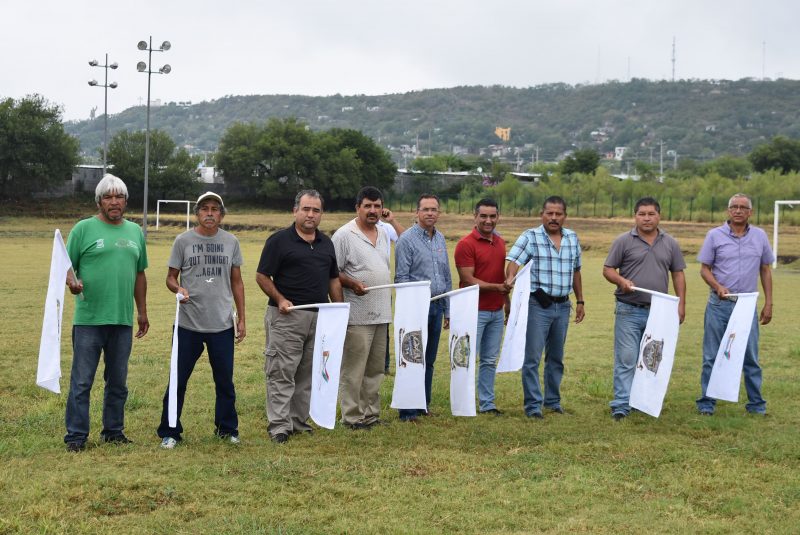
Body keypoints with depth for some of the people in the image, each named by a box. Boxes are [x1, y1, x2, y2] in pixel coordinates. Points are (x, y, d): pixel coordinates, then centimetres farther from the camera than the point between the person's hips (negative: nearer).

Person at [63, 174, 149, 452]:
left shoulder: (135, 232, 13)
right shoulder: (84, 228, -2)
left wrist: (142, 312, 19)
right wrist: (71, 281, -25)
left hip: (123, 320, 5)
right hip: (89, 320, -5)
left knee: (118, 382, 13)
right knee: (81, 381, -1)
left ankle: (113, 431, 25)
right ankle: (76, 436, 7)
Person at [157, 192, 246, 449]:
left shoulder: (231, 242, 7)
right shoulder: (183, 240, 0)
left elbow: (236, 281, 12)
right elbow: (171, 277, 3)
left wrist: (241, 318, 8)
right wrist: (178, 289, -20)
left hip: (223, 324, 2)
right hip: (189, 324, -2)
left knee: (225, 380, 11)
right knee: (178, 379, 2)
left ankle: (227, 428, 25)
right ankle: (169, 432, 12)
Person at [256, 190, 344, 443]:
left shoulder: (326, 243, 15)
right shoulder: (279, 240, -3)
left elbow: (334, 279, 19)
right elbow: (262, 276, -4)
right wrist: (280, 299, -17)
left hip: (320, 317, 6)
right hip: (287, 316, -6)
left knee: (308, 373, 11)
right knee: (282, 372, -6)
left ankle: (299, 421, 19)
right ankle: (279, 426, -4)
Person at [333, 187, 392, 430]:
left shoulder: (384, 234, 15)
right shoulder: (344, 235, -8)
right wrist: (353, 284, -23)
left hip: (382, 314, 8)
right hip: (357, 316, -8)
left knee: (376, 368, 13)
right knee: (353, 369, -4)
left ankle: (371, 413, 22)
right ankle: (352, 417, 3)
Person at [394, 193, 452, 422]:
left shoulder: (440, 238, 13)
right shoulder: (407, 239, -8)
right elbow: (401, 278, -11)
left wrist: (447, 310, 16)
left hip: (437, 306, 6)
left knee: (429, 360, 11)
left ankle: (423, 405, 20)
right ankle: (408, 412, 1)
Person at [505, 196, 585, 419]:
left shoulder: (572, 238, 10)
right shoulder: (530, 237, -5)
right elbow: (514, 261, -18)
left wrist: (580, 301, 19)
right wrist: (510, 279, -39)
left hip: (563, 306, 5)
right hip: (538, 305, -5)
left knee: (556, 357, 14)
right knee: (532, 357, -4)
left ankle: (553, 401, 24)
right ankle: (533, 405, 2)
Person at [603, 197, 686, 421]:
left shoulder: (670, 244, 9)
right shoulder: (624, 241, -1)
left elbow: (678, 274, 12)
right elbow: (608, 269, 1)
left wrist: (681, 304, 4)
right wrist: (621, 280, -20)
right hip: (629, 311, -3)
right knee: (626, 359, -6)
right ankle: (621, 405, -5)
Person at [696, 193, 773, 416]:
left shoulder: (760, 236, 6)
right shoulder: (715, 235, 0)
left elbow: (765, 270, 12)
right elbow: (704, 268, 1)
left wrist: (768, 304, 8)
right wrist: (717, 287, -18)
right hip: (719, 305, -1)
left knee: (751, 357, 6)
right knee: (712, 356, 4)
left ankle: (756, 404, 15)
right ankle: (706, 403, 12)